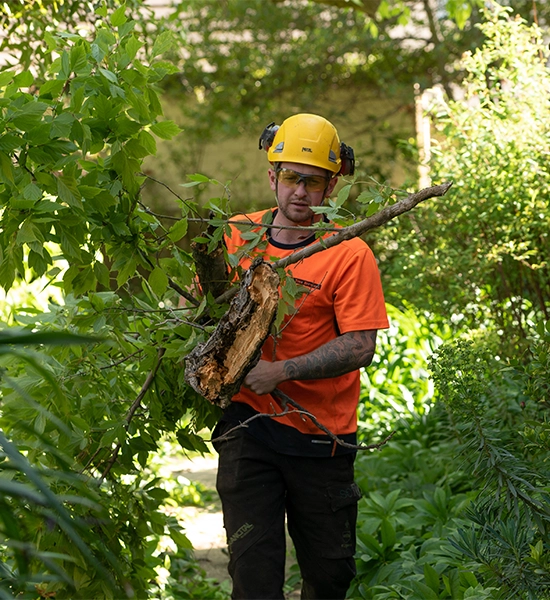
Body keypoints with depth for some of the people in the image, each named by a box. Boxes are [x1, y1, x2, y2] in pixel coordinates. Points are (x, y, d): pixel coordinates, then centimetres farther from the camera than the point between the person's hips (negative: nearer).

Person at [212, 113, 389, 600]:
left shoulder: (349, 254, -9)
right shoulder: (237, 236, 4)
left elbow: (360, 347, -15)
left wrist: (282, 371, -23)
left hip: (321, 433, -2)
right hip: (248, 421, 2)